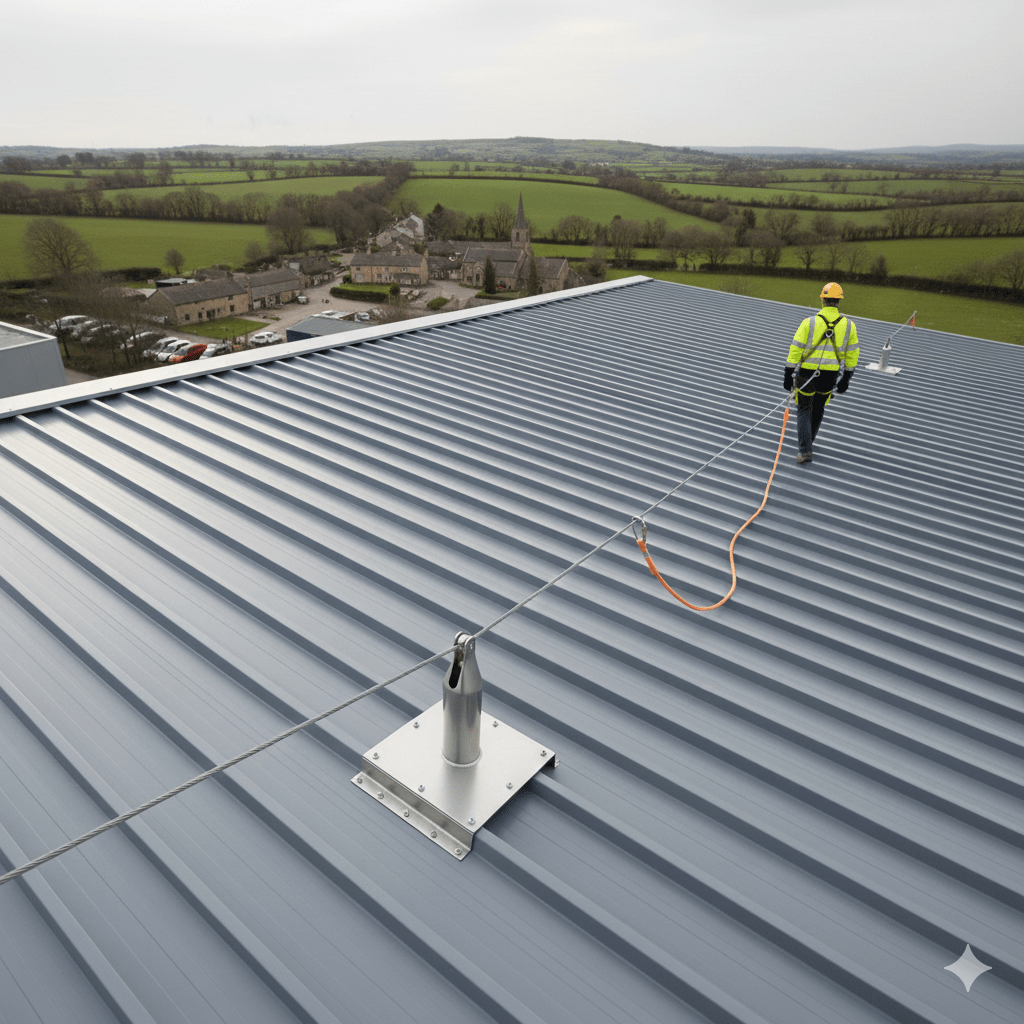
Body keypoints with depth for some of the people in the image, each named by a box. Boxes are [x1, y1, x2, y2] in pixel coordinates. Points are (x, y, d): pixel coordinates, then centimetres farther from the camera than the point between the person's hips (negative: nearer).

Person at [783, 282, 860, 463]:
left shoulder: (809, 323, -10)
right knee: (818, 409, 24)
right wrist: (845, 379, 14)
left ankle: (804, 450, 2)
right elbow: (852, 354, 5)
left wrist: (788, 375, -4)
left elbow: (795, 350, -11)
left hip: (807, 374, -3)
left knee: (804, 410, 12)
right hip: (830, 376, 3)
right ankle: (807, 441, 41)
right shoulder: (848, 325, -1)